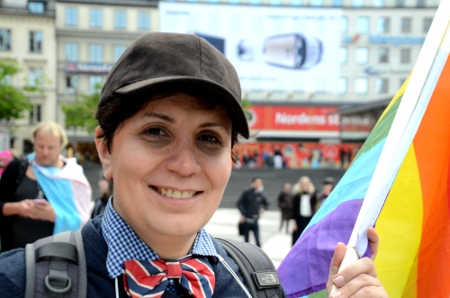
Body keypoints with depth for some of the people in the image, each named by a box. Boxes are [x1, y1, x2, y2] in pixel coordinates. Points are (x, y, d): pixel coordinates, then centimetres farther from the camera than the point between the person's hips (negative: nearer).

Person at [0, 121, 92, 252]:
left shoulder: (72, 177, 0)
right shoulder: (16, 169, 5)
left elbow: (82, 221, -5)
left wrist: (54, 216, -22)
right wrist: (16, 208, -13)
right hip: (17, 251, 2)